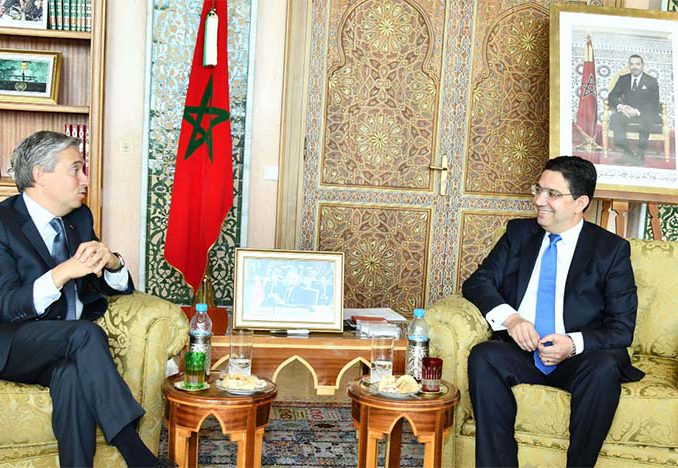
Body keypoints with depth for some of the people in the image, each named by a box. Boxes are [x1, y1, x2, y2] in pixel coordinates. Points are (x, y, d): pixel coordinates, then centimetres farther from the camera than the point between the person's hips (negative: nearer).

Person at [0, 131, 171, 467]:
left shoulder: (80, 217, 11)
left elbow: (115, 287, 14)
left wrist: (111, 263, -10)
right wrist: (63, 273, -30)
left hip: (68, 345, 4)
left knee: (74, 376, -31)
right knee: (86, 333, -32)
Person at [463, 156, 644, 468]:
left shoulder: (612, 249, 4)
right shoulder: (519, 233, 13)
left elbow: (622, 327, 1)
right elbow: (476, 282, 6)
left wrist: (575, 343, -19)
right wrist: (508, 317, -15)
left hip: (579, 359, -2)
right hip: (521, 351, 2)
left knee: (604, 368, -34)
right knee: (482, 357, -29)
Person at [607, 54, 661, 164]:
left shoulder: (651, 81, 3)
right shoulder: (623, 79, 13)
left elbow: (654, 104, -5)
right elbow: (612, 96, 5)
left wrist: (638, 111, -23)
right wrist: (620, 106, -18)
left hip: (645, 114, -3)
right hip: (627, 112, 3)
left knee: (646, 120, -38)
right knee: (615, 117, -30)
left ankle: (641, 154, -29)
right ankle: (627, 153, -30)